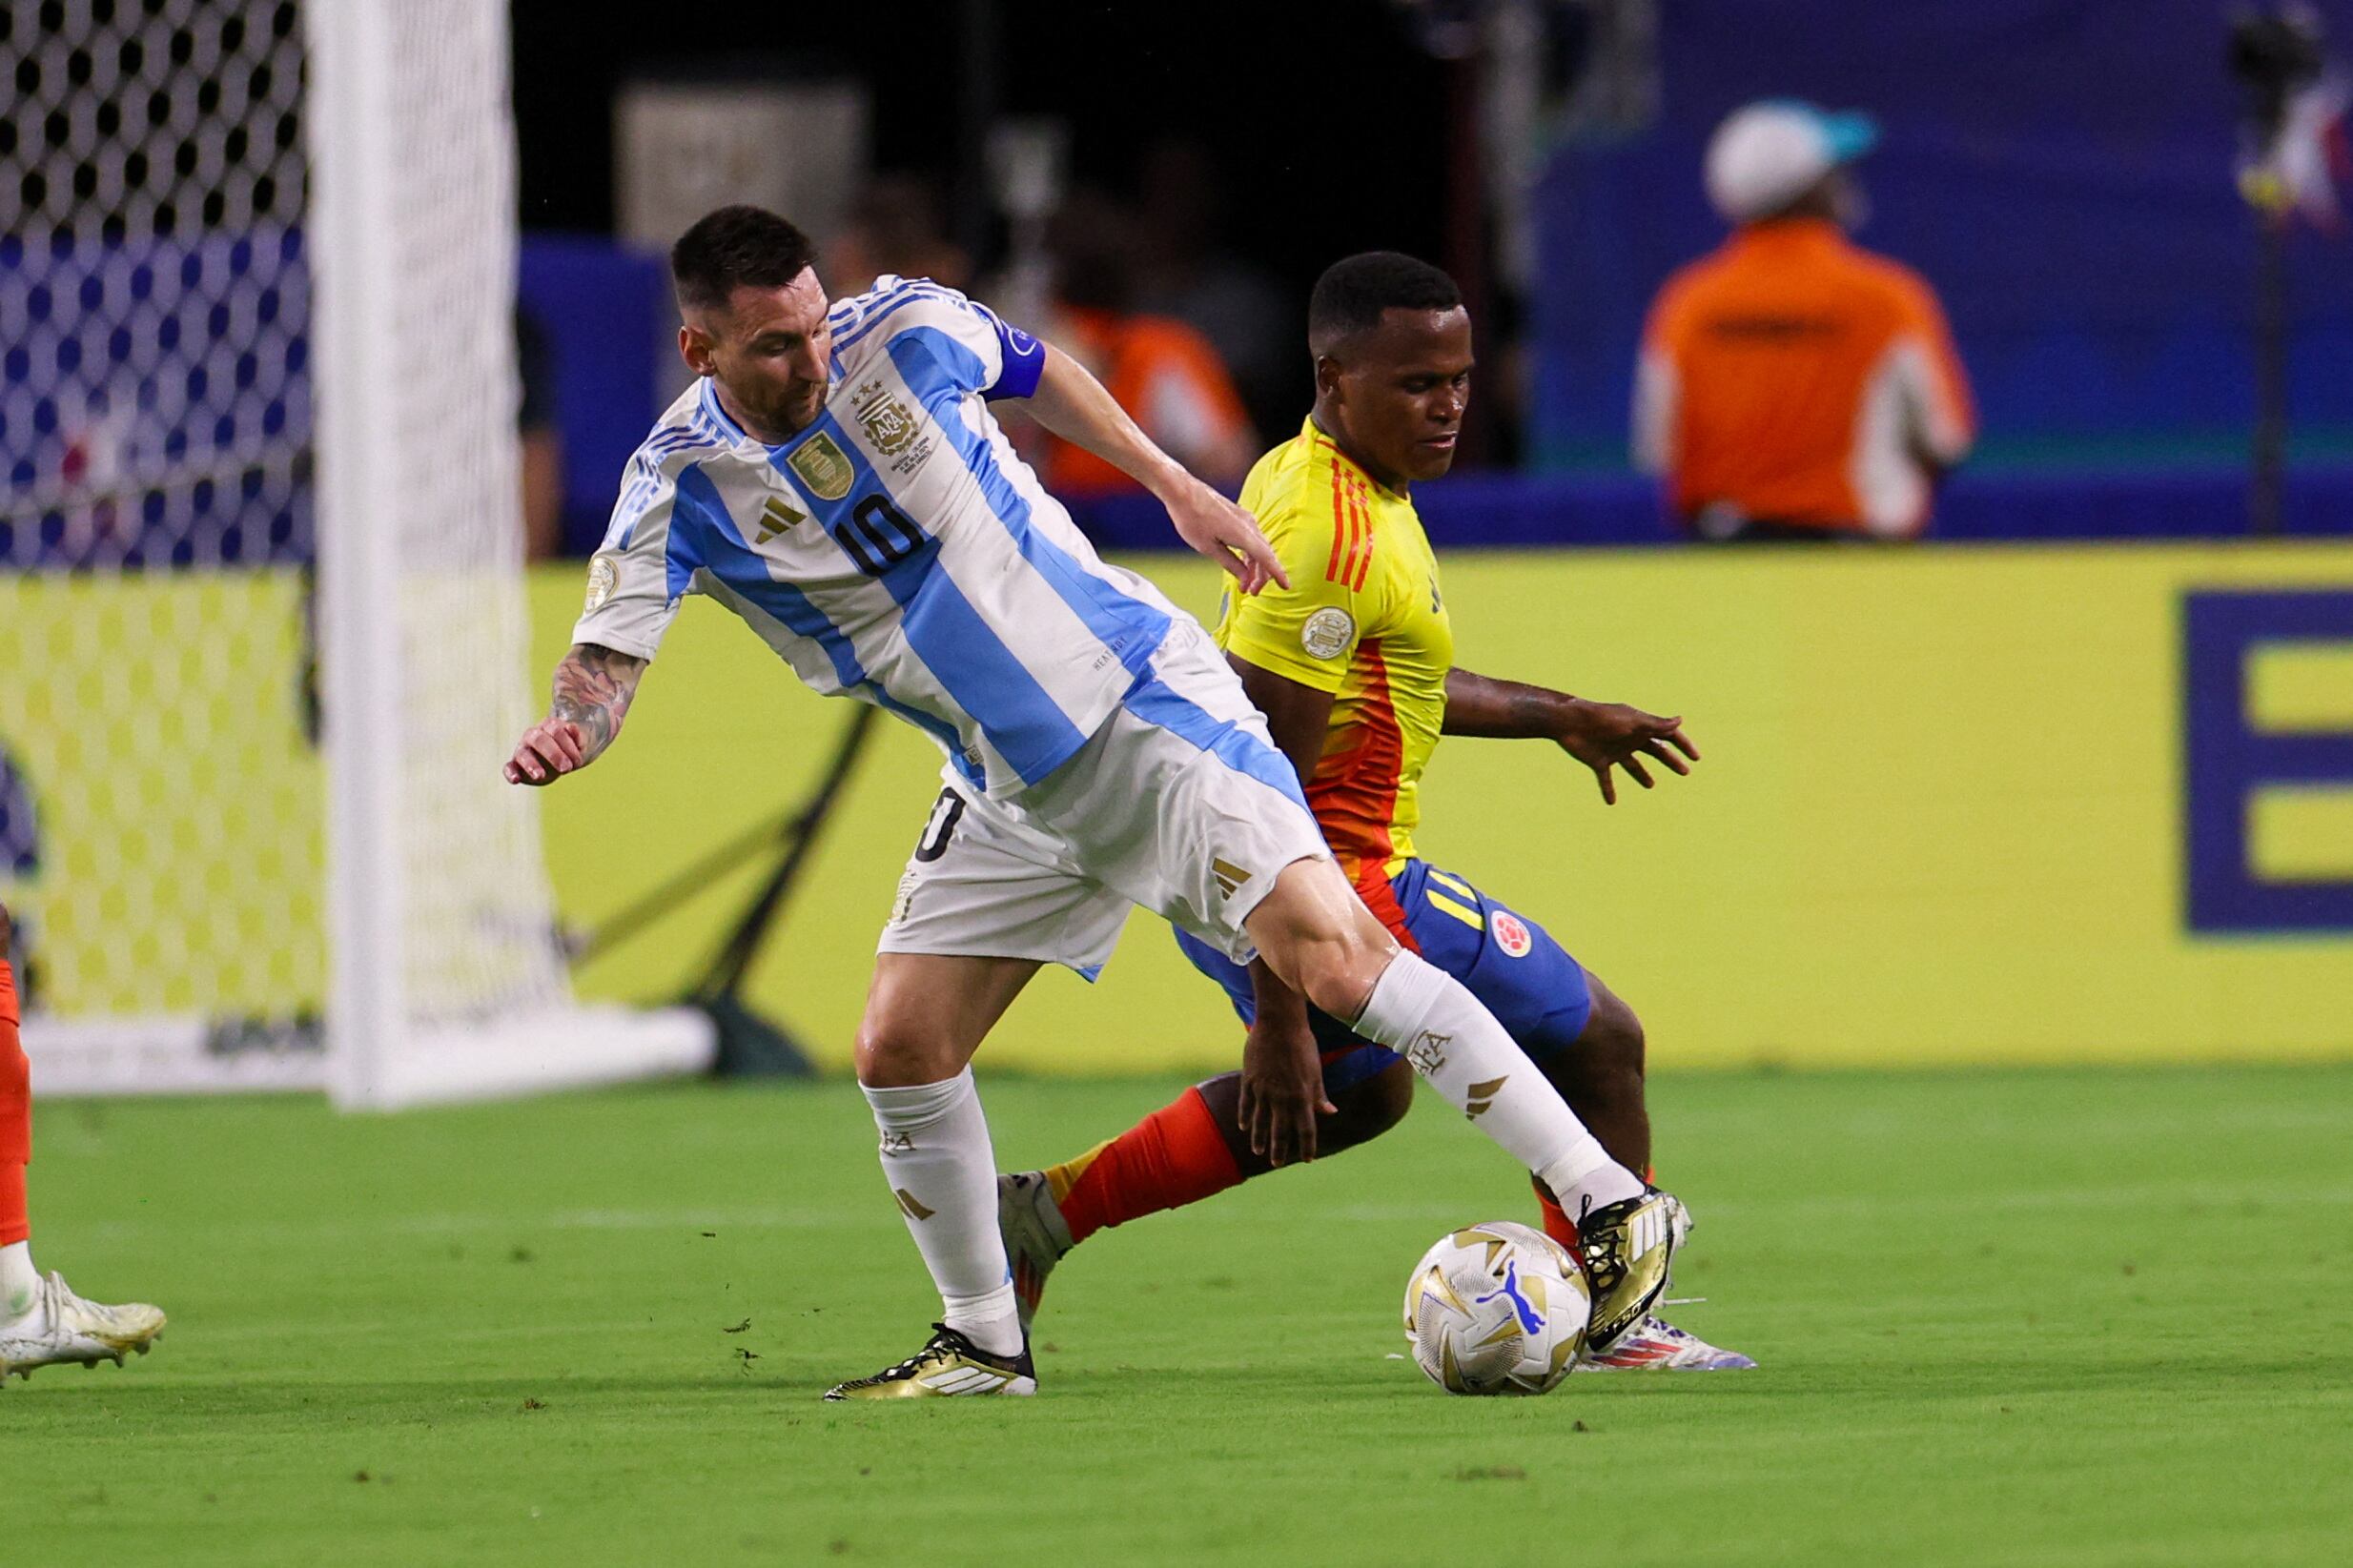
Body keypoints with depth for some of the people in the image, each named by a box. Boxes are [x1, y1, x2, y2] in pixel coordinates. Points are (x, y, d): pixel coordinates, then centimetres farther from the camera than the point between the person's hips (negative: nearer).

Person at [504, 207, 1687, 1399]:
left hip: (1142, 698, -4)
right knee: (899, 1048, -4)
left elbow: (1029, 368, 10)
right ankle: (983, 1343, 17)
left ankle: (1612, 1206, -20)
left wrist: (1176, 486, 12)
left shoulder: (906, 331, -12)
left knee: (1326, 952, -19)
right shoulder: (683, 483, -10)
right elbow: (607, 654, -20)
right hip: (1008, 792, 4)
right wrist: (570, 729, -42)